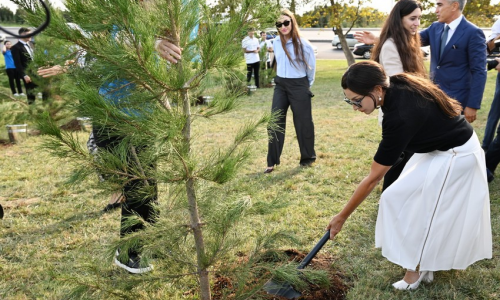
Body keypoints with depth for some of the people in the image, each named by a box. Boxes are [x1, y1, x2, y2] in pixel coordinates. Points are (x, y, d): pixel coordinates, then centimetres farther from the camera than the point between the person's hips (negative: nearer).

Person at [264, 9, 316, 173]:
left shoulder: (303, 44, -12)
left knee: (303, 123, 5)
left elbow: (311, 67, 0)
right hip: (280, 85, 5)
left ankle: (308, 158, 23)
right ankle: (272, 161, 9)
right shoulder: (276, 43, 3)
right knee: (275, 123, 1)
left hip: (299, 86, -4)